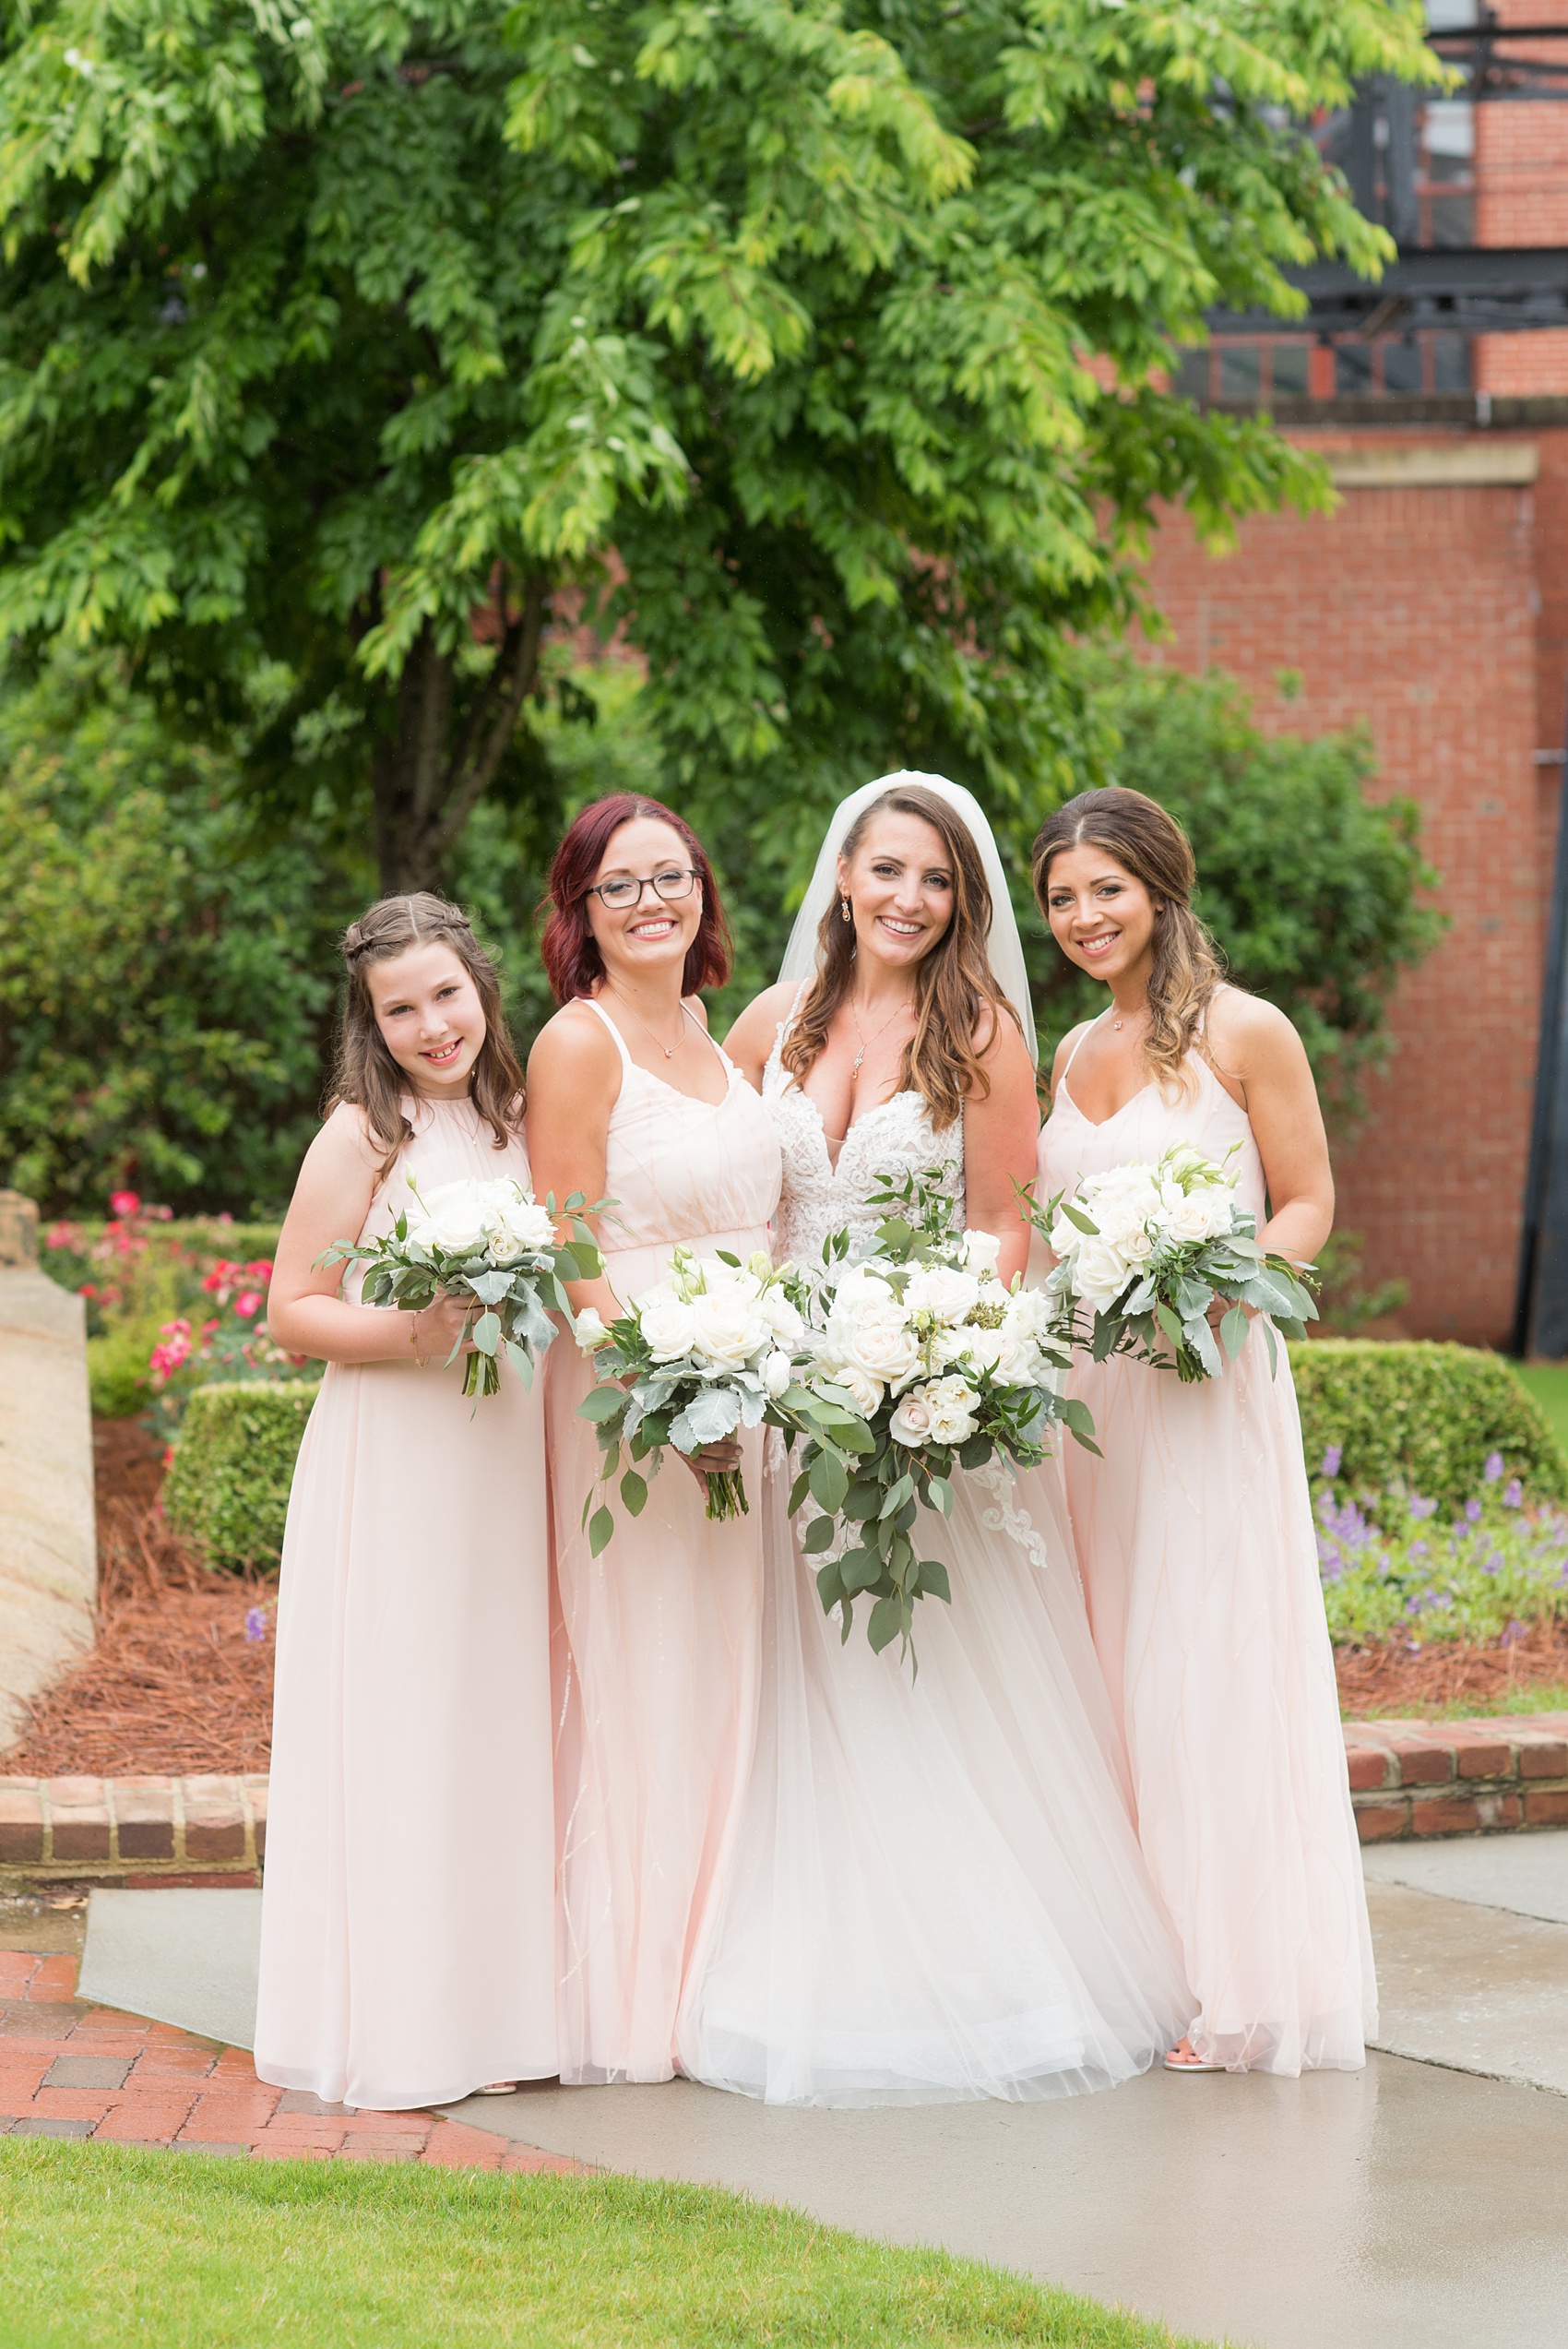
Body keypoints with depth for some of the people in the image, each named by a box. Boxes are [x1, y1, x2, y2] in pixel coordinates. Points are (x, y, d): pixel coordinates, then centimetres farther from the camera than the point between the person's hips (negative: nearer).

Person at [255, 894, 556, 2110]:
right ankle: (392, 2027, 5)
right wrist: (413, 1334, -21)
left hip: (506, 1464, 6)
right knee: (394, 1732, -3)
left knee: (500, 1724, 9)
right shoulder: (363, 1134, -8)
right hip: (389, 1465, -6)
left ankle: (495, 2003, 18)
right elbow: (293, 1312, -8)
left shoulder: (518, 1121, 9)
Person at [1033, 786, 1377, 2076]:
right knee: (1108, 1668, 6)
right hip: (1087, 1385, 6)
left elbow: (1308, 1205, -4)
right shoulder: (1071, 1055, 14)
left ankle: (1231, 1980, 2)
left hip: (1208, 1378, -6)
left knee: (1207, 1669, -5)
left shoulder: (1245, 1034, -4)